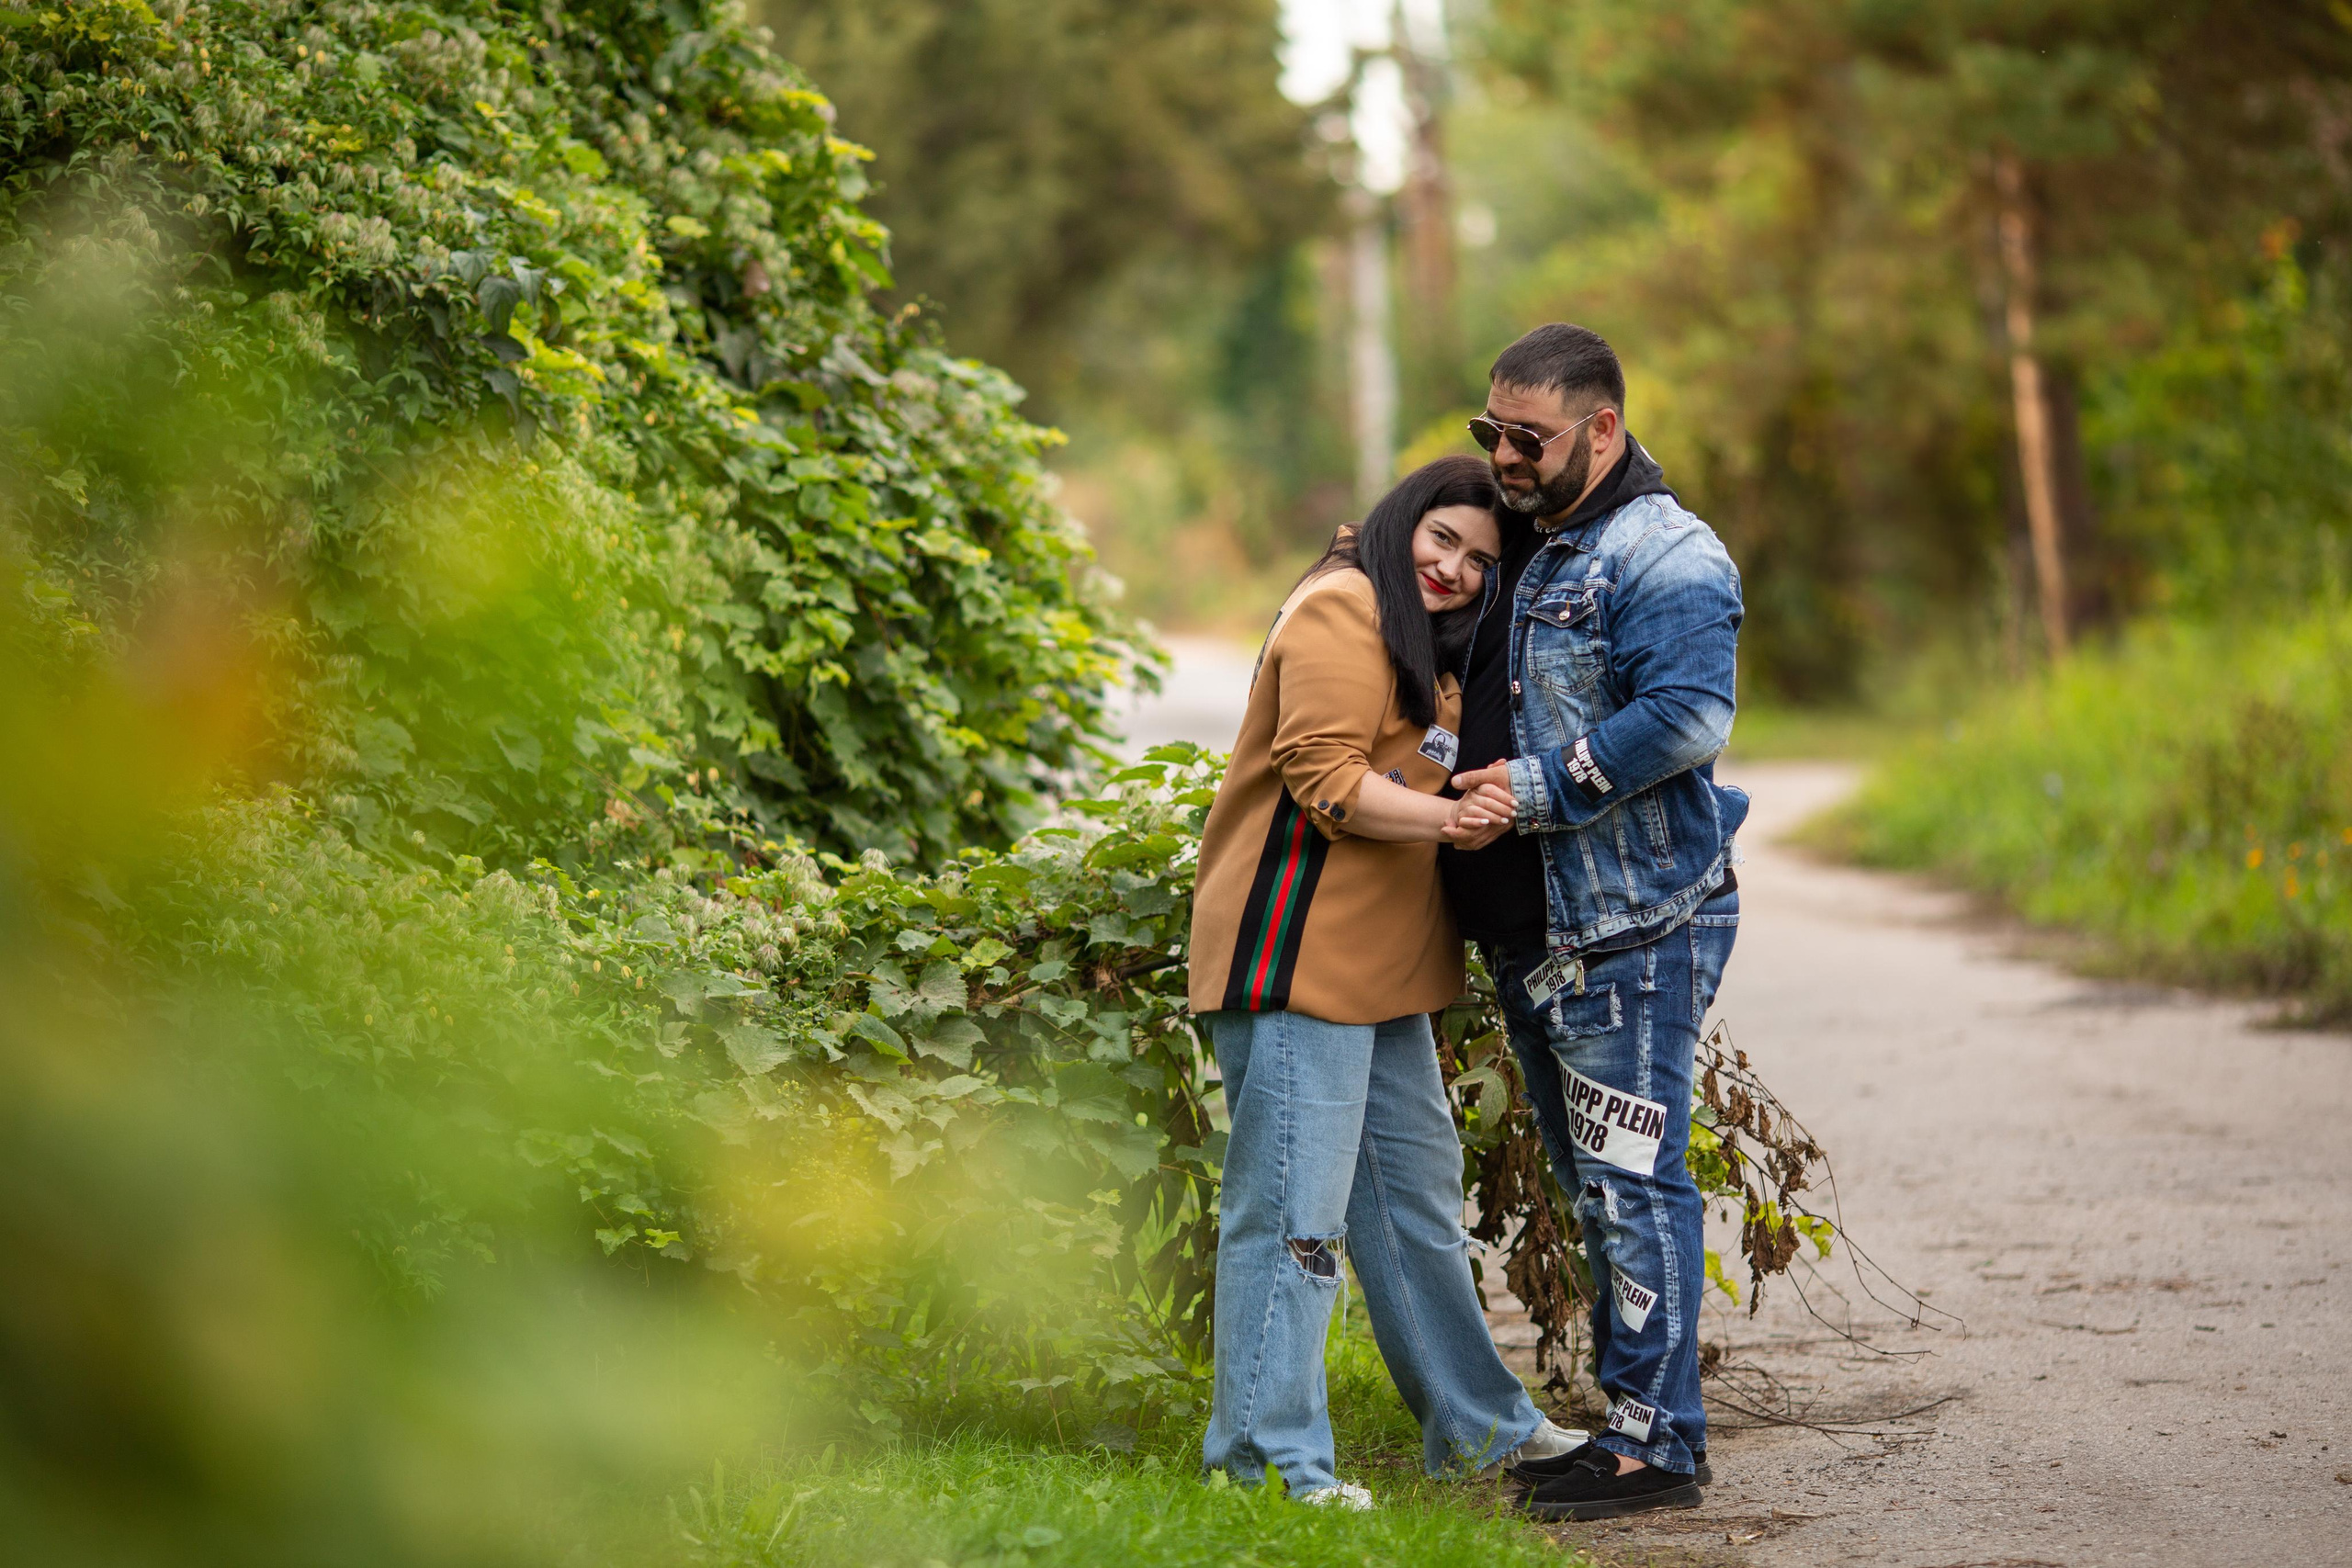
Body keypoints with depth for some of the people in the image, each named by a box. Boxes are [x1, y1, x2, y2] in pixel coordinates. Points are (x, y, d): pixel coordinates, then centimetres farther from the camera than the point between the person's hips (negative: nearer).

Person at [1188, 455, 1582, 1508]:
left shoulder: (1425, 644, 23)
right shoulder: (1343, 610, -11)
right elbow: (1324, 779, -19)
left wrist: (1474, 812, 15)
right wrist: (1442, 817, -27)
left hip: (1377, 963, 11)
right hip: (1297, 953, -11)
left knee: (1419, 1195, 18)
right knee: (1294, 1206, -9)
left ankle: (1475, 1425, 29)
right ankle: (1268, 1457, -5)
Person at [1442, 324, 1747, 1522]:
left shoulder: (1664, 556, -12)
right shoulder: (1523, 546, 18)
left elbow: (1687, 716, -25)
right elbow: (1483, 698, 34)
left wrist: (1536, 787, -21)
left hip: (1631, 928, -10)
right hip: (1534, 930, 10)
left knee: (1631, 1181, -7)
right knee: (1591, 1185, 14)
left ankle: (1656, 1443, -2)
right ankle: (1630, 1422, 23)